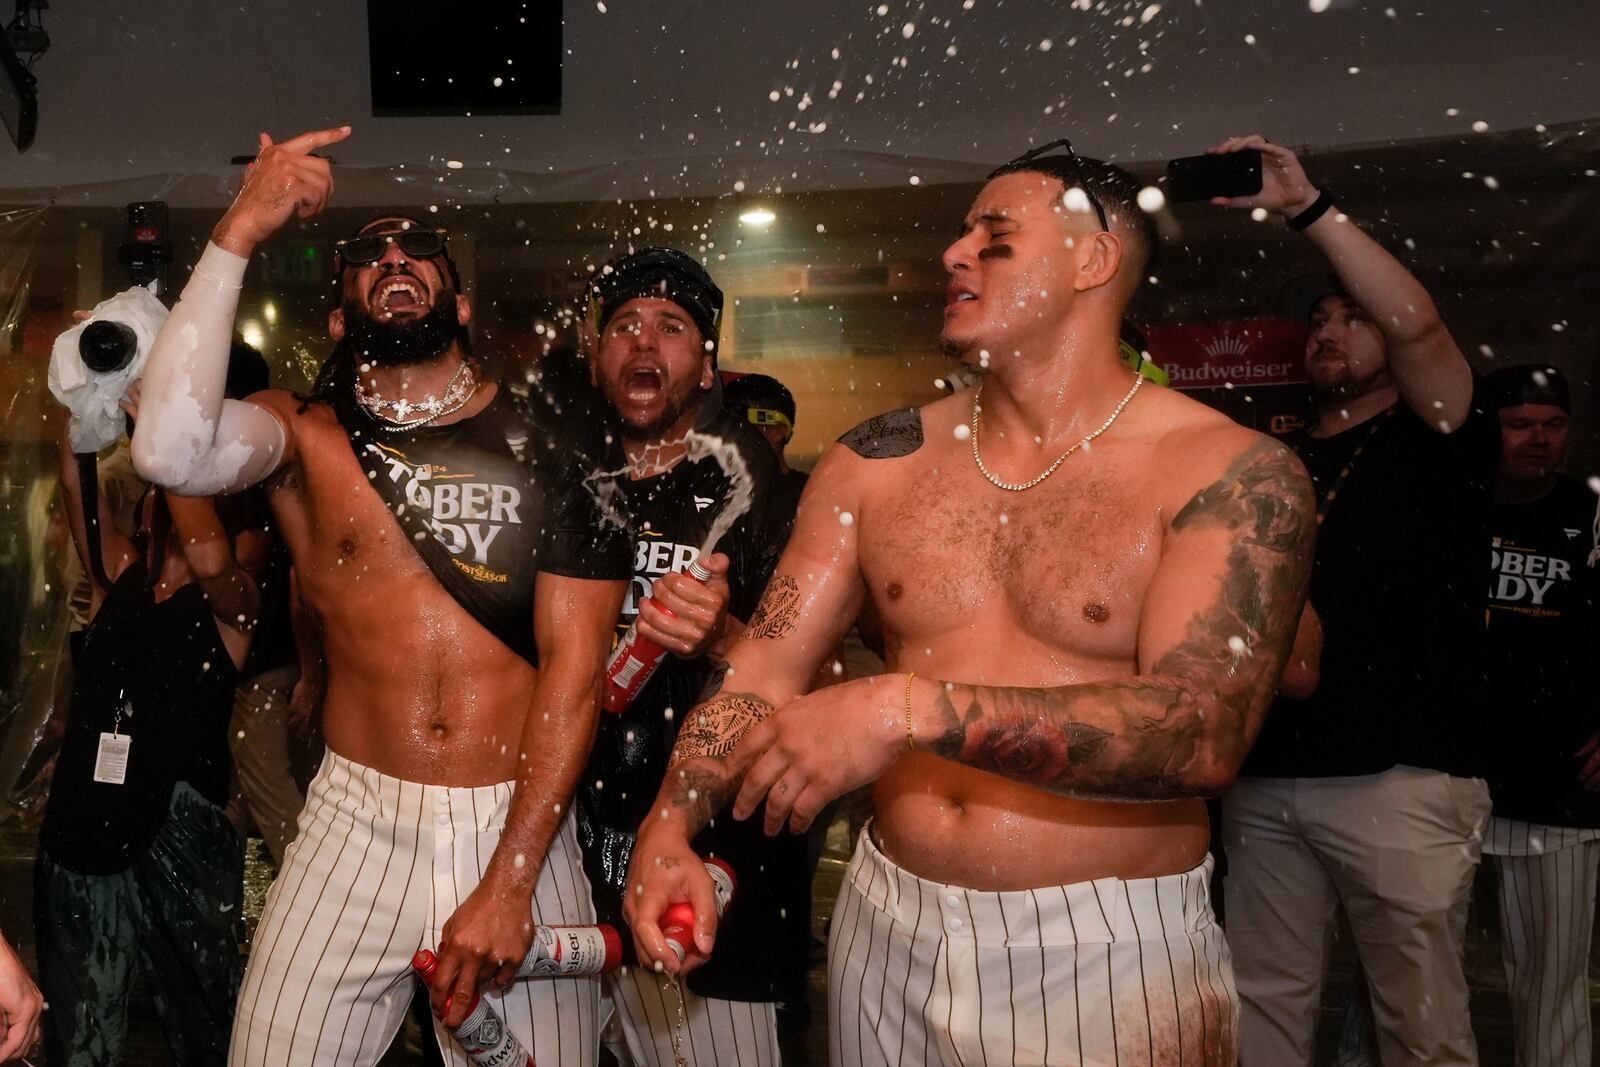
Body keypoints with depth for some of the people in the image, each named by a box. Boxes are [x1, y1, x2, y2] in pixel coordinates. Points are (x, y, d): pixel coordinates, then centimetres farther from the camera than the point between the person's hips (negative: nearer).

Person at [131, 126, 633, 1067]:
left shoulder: (559, 451, -1)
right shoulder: (308, 435, 3)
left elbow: (574, 671, -7)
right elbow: (172, 449, -20)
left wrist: (509, 882, -13)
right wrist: (238, 236, -17)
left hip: (521, 824, 0)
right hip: (355, 821, 1)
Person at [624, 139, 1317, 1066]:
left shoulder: (1232, 473, -12)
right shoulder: (877, 462, 1)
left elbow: (1204, 731, -24)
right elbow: (766, 666, 0)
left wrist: (915, 707, -33)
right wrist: (671, 823, -17)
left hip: (1109, 952, -3)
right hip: (887, 929, 4)